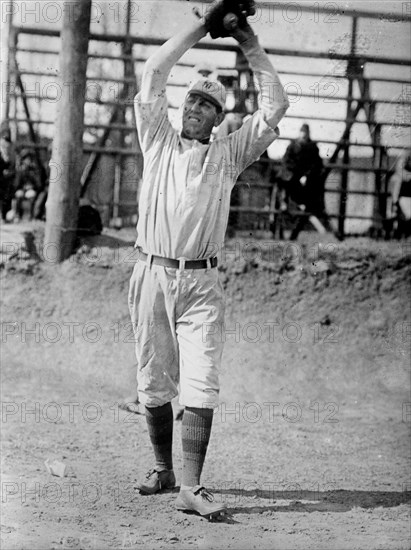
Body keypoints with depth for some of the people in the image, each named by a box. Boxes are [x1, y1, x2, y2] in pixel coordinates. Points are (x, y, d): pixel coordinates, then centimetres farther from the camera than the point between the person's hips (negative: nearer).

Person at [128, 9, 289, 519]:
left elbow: (274, 107, 7)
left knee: (201, 384, -11)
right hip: (152, 273, 1)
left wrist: (252, 49, 6)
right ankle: (162, 467, 21)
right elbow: (152, 75, 3)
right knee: (153, 382, 6)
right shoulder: (159, 142, 11)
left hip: (201, 282, -1)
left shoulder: (229, 154, 12)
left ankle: (191, 485, -15)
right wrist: (200, 28, 3)